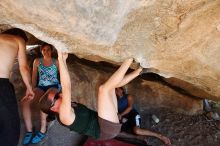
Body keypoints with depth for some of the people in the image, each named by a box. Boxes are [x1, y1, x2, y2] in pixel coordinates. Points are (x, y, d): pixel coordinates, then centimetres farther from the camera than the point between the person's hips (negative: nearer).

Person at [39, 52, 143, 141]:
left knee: (110, 85, 13)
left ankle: (138, 70, 10)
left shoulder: (68, 108, 8)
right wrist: (61, 59, -30)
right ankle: (130, 58, -16)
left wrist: (63, 60, 3)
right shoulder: (64, 115, -19)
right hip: (108, 129, -10)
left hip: (109, 124, 10)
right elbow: (66, 88, -32)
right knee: (104, 88, -24)